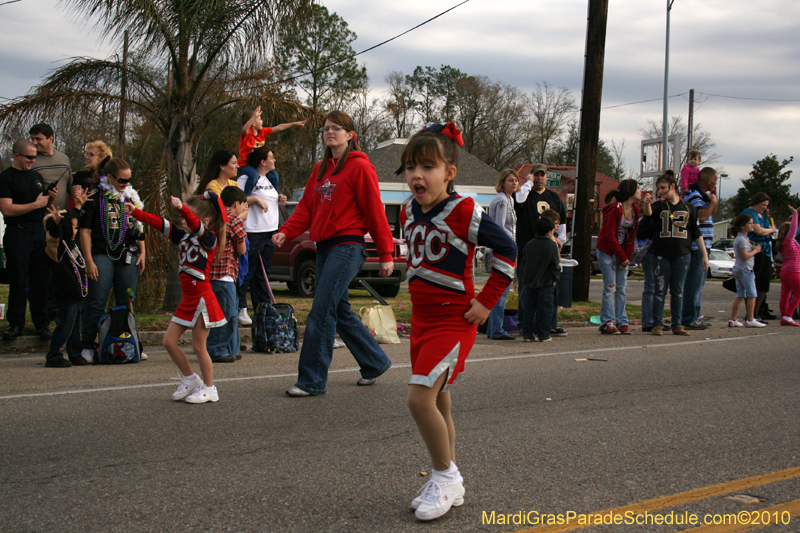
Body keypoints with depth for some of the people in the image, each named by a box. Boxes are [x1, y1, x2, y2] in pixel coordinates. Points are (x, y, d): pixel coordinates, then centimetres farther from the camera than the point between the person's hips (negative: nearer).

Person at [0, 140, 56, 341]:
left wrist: (50, 199, 3)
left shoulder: (37, 176, 16)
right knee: (17, 281, 0)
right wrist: (36, 204, -12)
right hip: (17, 233, -5)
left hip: (39, 231, 6)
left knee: (41, 280, 5)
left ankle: (42, 323, 12)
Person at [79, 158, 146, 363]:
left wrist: (142, 253, 11)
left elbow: (139, 227, 20)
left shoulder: (132, 196, 13)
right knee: (96, 303, -4)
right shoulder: (95, 197, -2)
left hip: (128, 257, 4)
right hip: (102, 256, -4)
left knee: (127, 304, 7)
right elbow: (85, 231, -4)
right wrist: (89, 261, -9)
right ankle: (88, 346, 2)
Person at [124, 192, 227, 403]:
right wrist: (135, 212, -1)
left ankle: (209, 388, 16)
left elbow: (197, 227, -32)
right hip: (187, 300, 8)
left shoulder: (210, 239, -12)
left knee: (198, 346, 0)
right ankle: (190, 379, 26)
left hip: (202, 297, -8)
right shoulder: (184, 237, 10)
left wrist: (183, 209, -48)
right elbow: (161, 224, 7)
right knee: (169, 342, 9)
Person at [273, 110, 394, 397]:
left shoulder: (359, 167, -6)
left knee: (321, 313, -11)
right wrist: (286, 232, -3)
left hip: (347, 246, -8)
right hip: (324, 246, 8)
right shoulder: (320, 169, 17)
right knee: (341, 312, 13)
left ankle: (312, 380, -5)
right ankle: (375, 362, 29)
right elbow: (306, 208, 15)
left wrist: (386, 254, -8)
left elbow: (375, 212, -7)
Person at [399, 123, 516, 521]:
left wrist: (487, 301, -11)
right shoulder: (408, 212, 5)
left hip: (453, 319, -7)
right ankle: (448, 485, 26)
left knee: (420, 398, -17)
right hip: (421, 318, 7)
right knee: (436, 402, 13)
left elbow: (507, 250, -12)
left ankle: (446, 477, 2)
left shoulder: (464, 213, -17)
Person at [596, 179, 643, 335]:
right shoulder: (615, 209, -17)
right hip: (607, 251, -7)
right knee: (610, 287, -7)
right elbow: (610, 236, -18)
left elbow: (632, 235, 6)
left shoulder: (635, 210, 5)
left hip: (622, 252, 7)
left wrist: (627, 256, -3)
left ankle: (622, 322, 8)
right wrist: (622, 257, -15)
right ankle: (607, 323, -4)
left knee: (622, 287, 5)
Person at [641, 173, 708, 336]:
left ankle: (677, 325, 11)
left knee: (678, 291, 5)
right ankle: (657, 324, 4)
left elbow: (696, 234, 12)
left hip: (682, 255, 1)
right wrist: (646, 203, -41)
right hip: (661, 255, -1)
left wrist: (705, 255, 8)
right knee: (660, 290, 0)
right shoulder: (658, 206, 5)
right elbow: (649, 213, -19)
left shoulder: (688, 208, 9)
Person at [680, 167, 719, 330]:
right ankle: (688, 319, -5)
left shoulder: (703, 195, 19)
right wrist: (713, 201, -10)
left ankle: (694, 317, 22)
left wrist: (714, 197, 17)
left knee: (698, 284, 15)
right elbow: (701, 216, -24)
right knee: (694, 284, -9)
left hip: (703, 246, 11)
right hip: (696, 247, -11)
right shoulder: (693, 195, -13)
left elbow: (712, 213, 29)